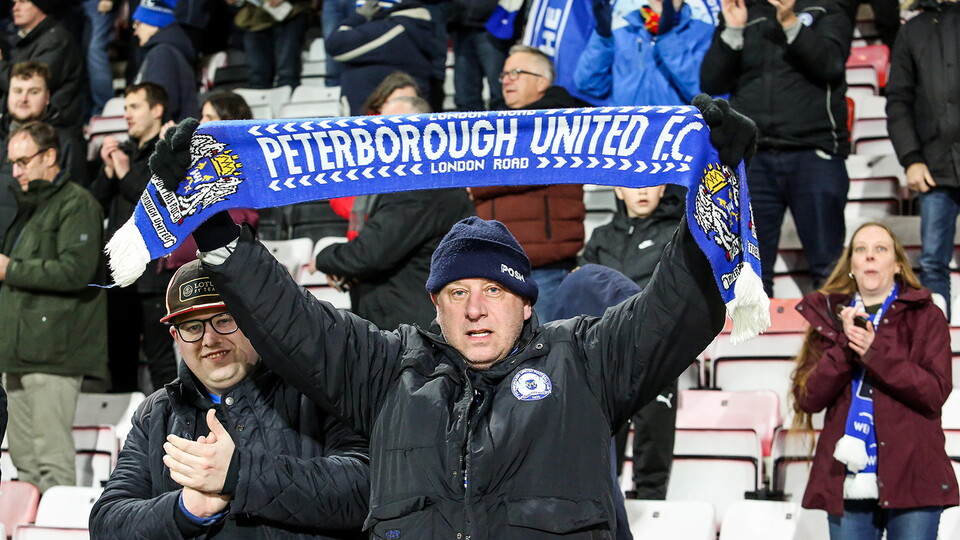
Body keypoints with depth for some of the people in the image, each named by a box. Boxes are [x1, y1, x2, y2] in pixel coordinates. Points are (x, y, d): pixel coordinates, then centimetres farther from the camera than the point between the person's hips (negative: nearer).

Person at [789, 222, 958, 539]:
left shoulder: (925, 316, 5)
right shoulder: (829, 316, 12)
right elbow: (808, 399, 1)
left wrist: (875, 352, -15)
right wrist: (844, 345, -12)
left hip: (910, 478, -2)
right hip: (847, 482, 2)